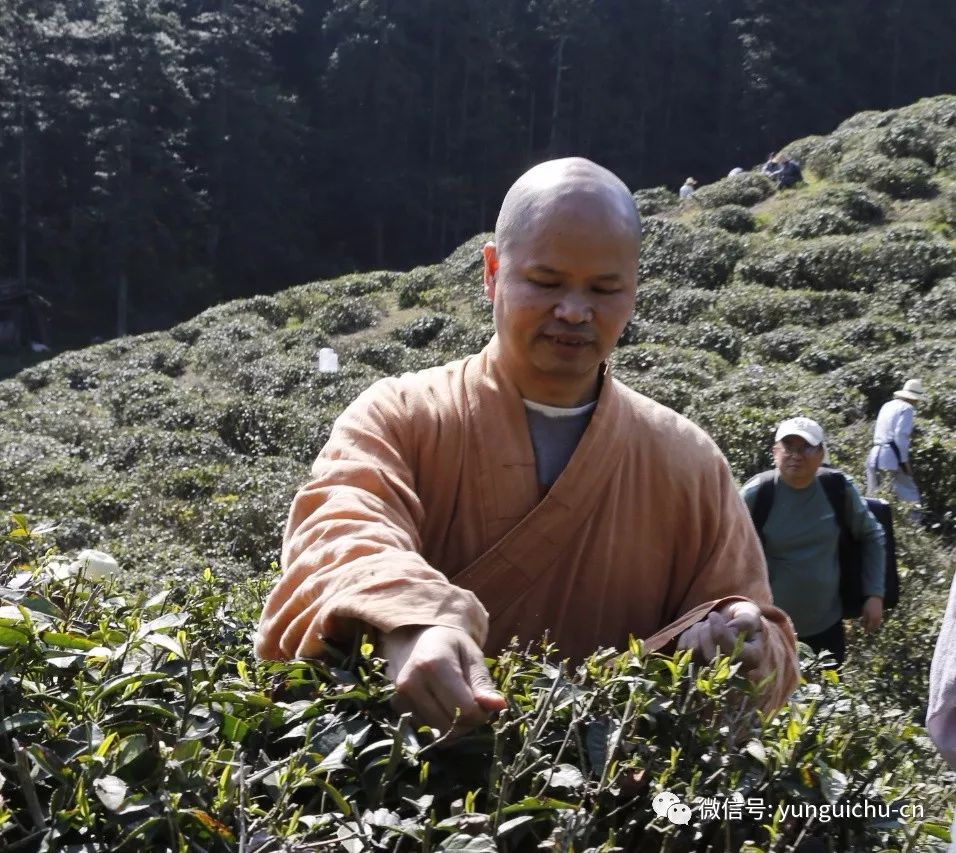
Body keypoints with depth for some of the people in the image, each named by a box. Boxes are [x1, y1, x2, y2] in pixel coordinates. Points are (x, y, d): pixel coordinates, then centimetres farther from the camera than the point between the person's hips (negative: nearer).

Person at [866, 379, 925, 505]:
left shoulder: (887, 405, 20)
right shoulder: (907, 408, -4)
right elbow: (901, 435, -14)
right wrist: (905, 460, -11)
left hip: (874, 454, 8)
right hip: (891, 456, -8)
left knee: (874, 496, 10)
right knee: (911, 497, -6)